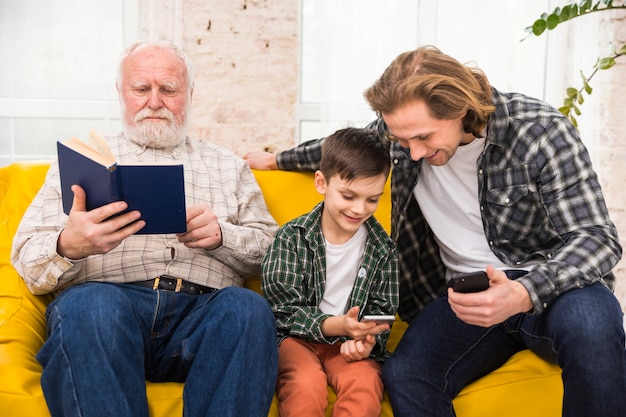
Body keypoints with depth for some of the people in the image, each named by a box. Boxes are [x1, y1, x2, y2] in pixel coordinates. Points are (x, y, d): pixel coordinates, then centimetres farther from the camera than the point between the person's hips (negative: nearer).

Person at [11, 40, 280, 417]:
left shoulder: (229, 166, 24)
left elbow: (272, 249, 16)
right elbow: (28, 258, 11)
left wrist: (221, 236, -6)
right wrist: (68, 246, -14)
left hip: (203, 309, 1)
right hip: (106, 301, 0)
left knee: (247, 306, -32)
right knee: (90, 303, -35)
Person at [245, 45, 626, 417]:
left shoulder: (540, 131, -14)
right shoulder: (403, 125, -3)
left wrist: (523, 293, -36)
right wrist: (277, 160, 33)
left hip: (545, 285, -1)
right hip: (465, 291, 2)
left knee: (588, 319, -38)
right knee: (404, 376, -29)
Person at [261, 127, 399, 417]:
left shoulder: (383, 248, 3)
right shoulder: (291, 238, -6)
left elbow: (382, 309, 7)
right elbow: (284, 308, -9)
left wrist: (366, 338, -16)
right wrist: (337, 325, -25)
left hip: (354, 342, 2)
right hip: (297, 336, -2)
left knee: (364, 384, -30)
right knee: (306, 385, -33)